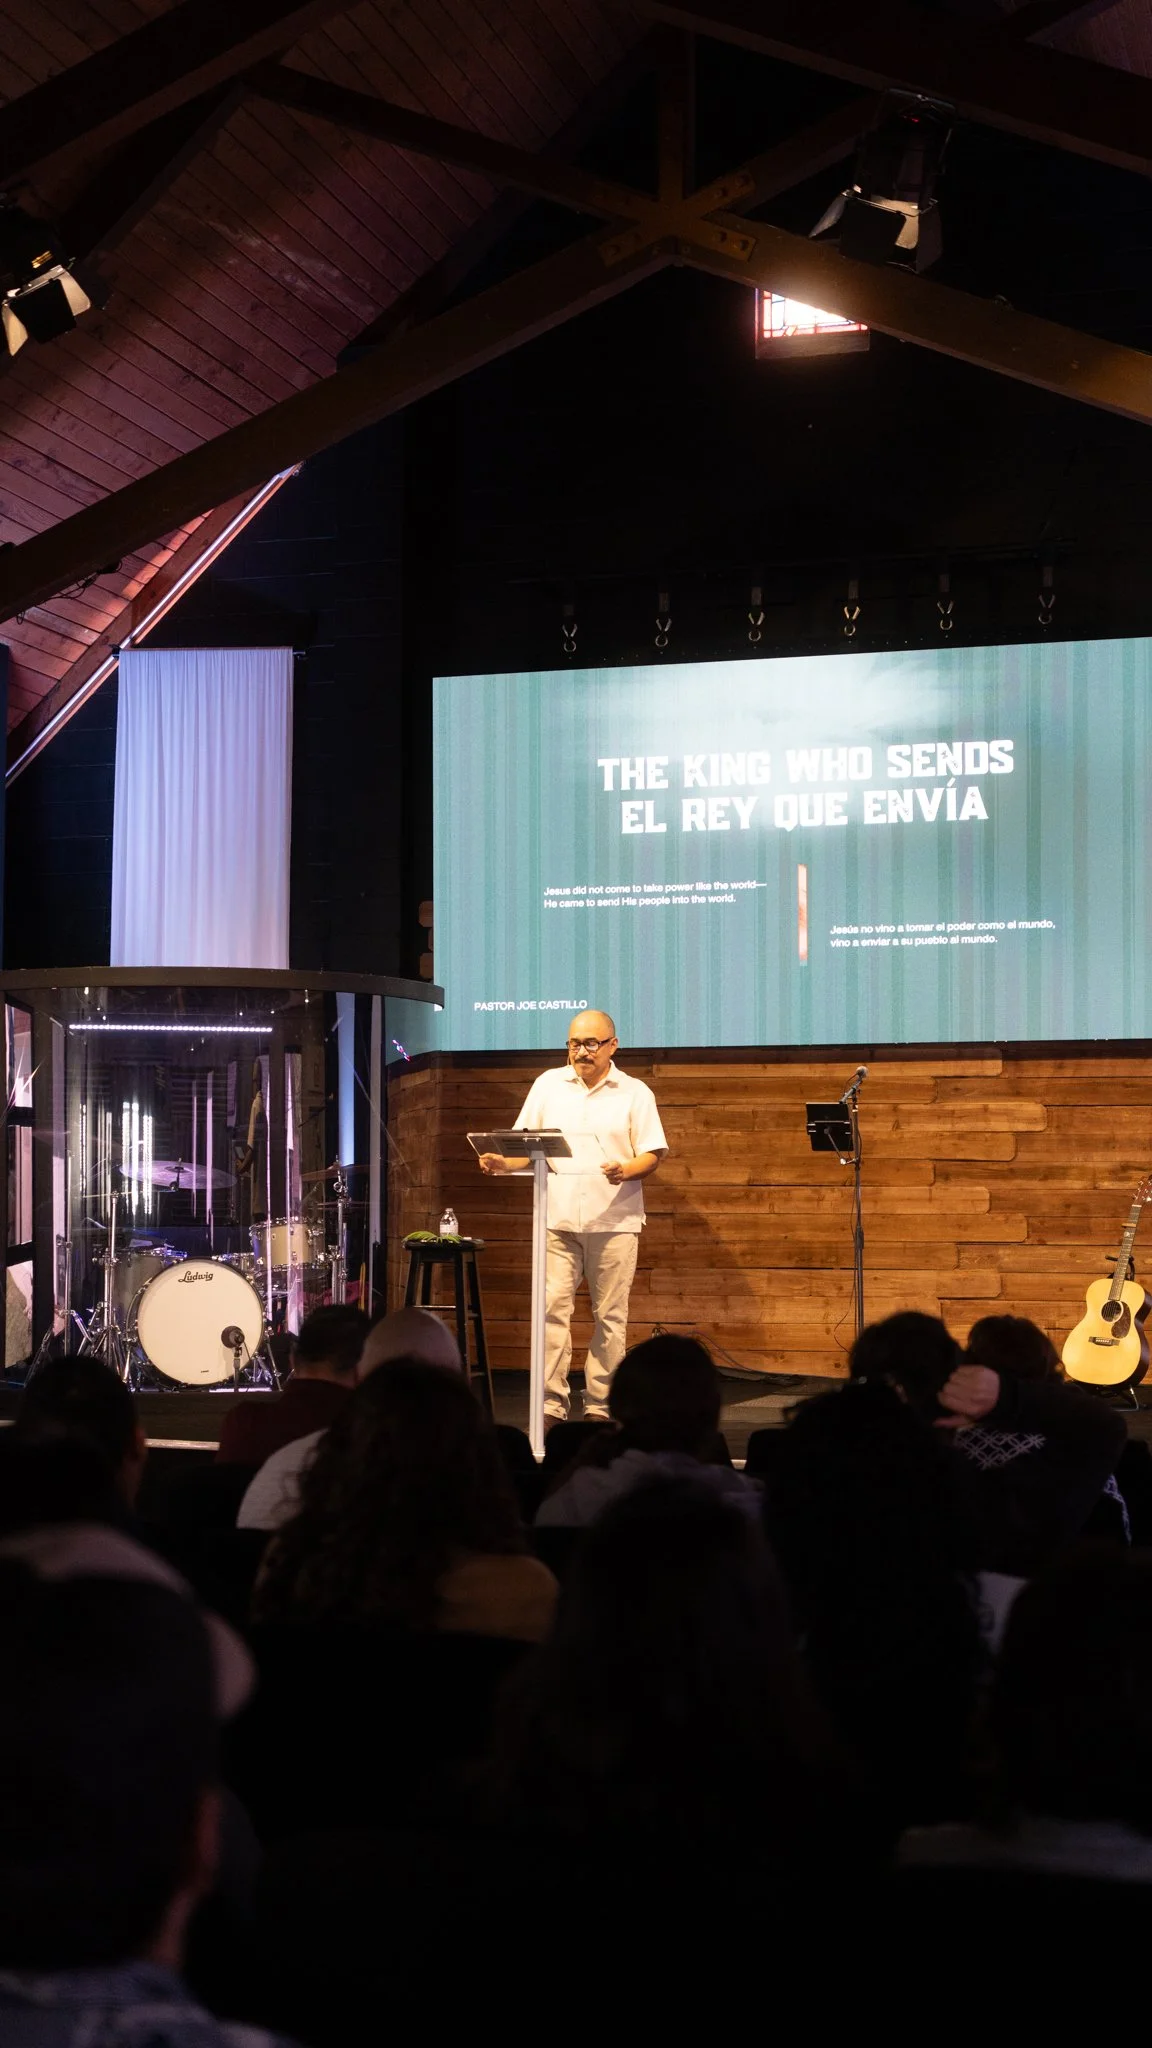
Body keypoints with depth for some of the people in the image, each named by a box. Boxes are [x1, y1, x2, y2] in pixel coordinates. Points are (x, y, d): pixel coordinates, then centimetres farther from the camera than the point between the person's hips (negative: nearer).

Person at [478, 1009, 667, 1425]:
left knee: (610, 1316, 2)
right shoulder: (549, 1084, 12)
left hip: (614, 1221, -1)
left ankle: (600, 1407, 8)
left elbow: (652, 1155, 0)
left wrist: (626, 1171, -20)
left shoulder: (634, 1093, 5)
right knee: (553, 1310, -6)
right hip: (559, 1219, 1)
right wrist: (503, 1163, -8)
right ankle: (551, 1405, -4)